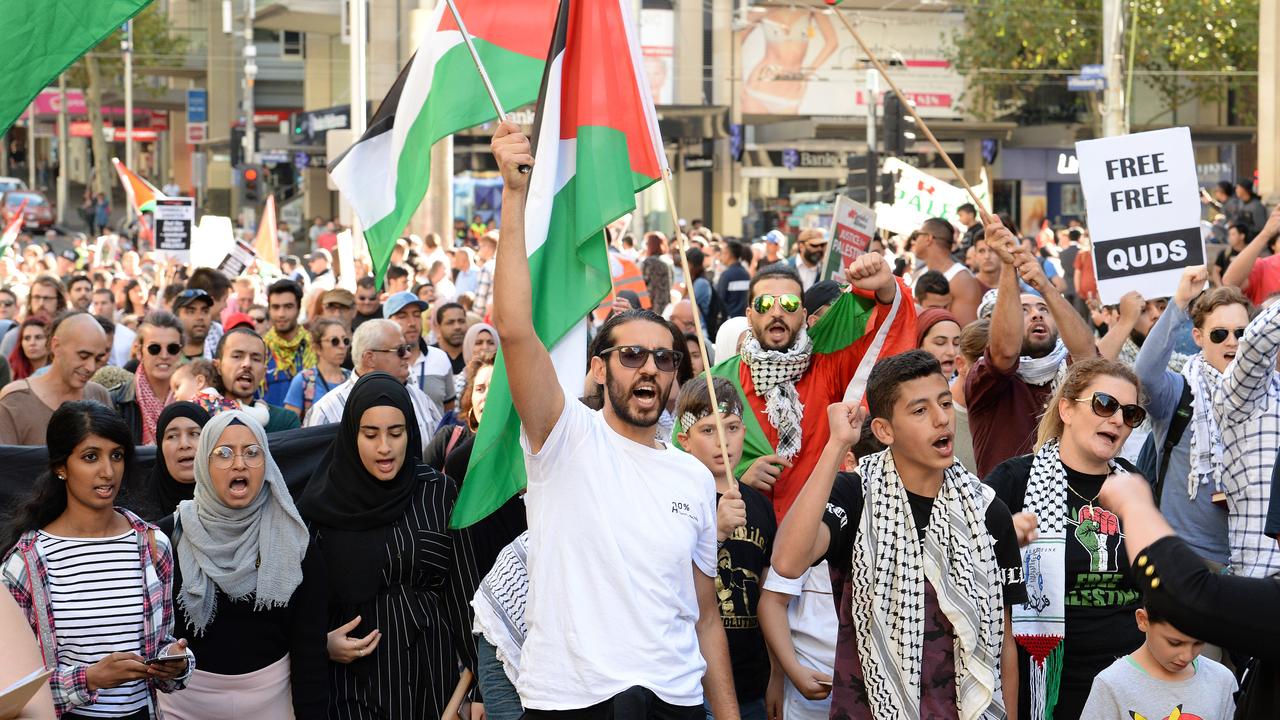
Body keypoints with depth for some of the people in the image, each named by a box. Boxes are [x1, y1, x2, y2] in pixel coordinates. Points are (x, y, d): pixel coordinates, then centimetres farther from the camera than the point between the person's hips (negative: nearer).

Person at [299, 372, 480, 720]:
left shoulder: (439, 492, 0)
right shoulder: (322, 505, -2)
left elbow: (464, 589, 0)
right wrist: (322, 644, -12)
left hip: (430, 674, 1)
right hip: (354, 675, -1)